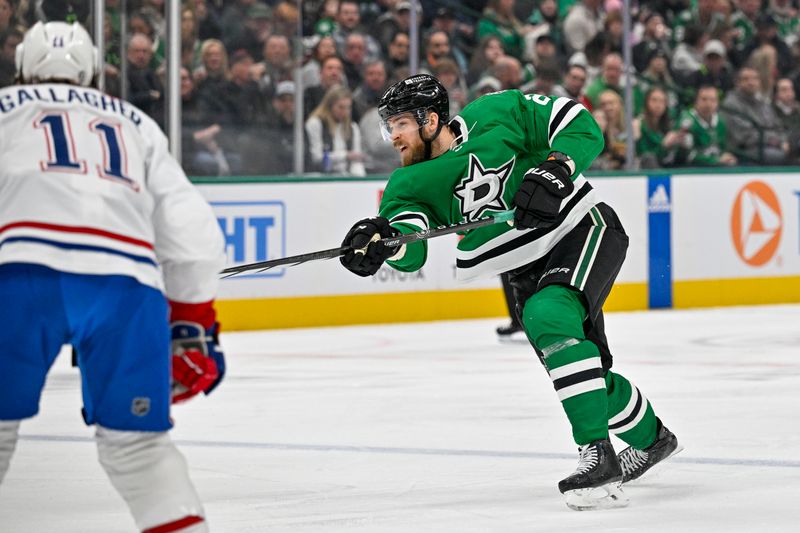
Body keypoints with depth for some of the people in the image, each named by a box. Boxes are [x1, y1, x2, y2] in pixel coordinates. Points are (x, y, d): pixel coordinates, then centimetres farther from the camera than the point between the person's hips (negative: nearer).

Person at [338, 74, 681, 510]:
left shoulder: (493, 118, -17)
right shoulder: (410, 185, -6)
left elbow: (581, 126, -14)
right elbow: (411, 251, -23)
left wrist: (555, 169, -31)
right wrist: (381, 241, -45)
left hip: (584, 229, -7)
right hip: (528, 269, 7)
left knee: (549, 319, -31)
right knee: (586, 371, 10)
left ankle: (599, 455, -33)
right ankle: (650, 438, 40)